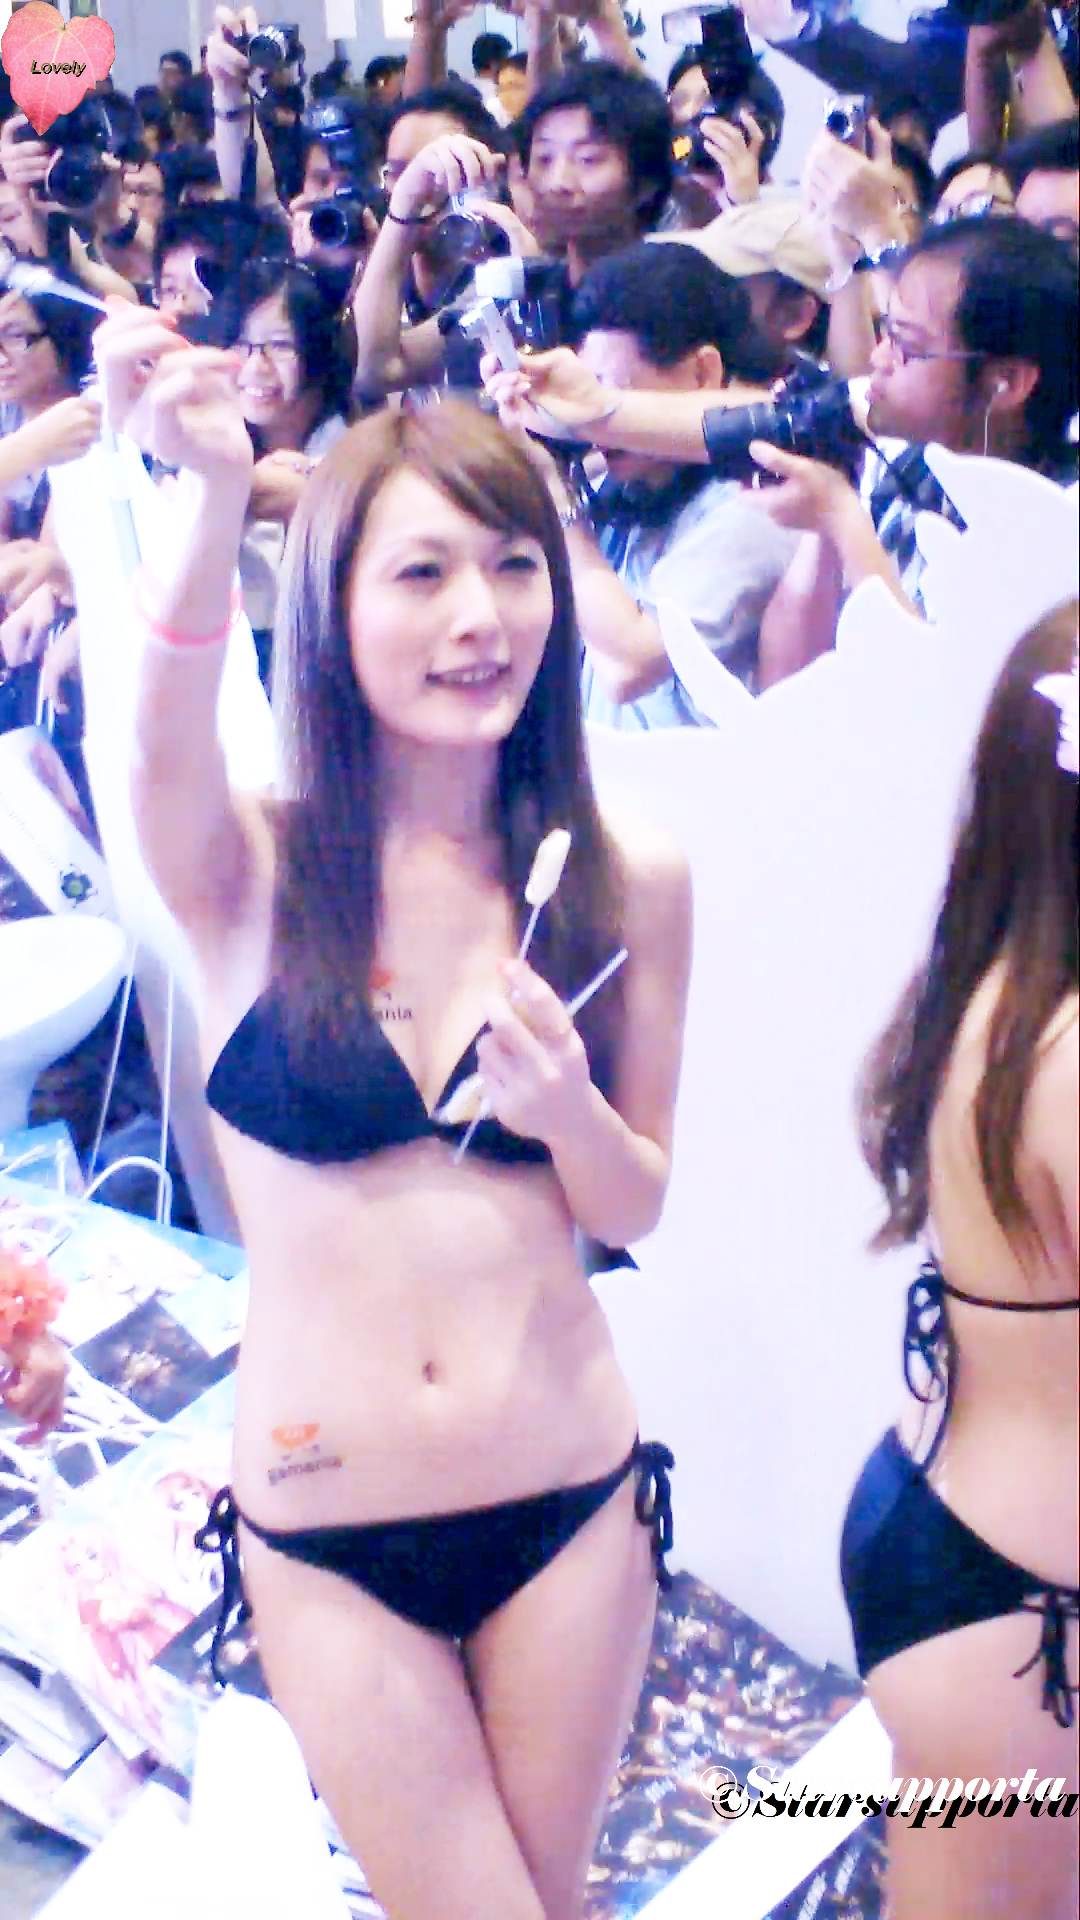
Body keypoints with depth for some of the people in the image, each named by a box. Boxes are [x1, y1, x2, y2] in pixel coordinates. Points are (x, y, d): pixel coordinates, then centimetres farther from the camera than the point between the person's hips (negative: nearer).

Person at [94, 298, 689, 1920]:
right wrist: (214, 491, -51)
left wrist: (574, 1115, -19)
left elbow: (638, 1209, 3)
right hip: (324, 1531, -2)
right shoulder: (250, 872, -10)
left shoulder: (630, 882, -4)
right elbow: (166, 739, -33)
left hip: (571, 1504, 2)